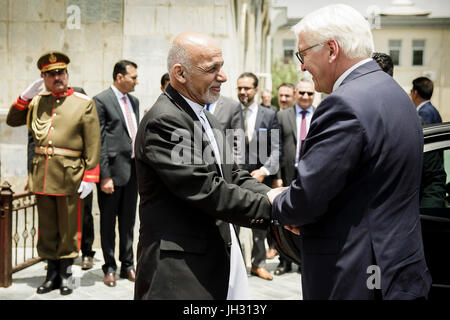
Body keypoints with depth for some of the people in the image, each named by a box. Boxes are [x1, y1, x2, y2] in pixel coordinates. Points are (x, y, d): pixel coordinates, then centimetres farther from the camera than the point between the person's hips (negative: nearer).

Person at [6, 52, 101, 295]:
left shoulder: (84, 103, -2)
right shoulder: (36, 102, 11)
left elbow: (93, 145, -5)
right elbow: (12, 120, 15)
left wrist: (90, 177, -12)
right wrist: (25, 96, 2)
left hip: (70, 176, -4)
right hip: (42, 175, 4)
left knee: (68, 228, 6)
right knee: (47, 227, 11)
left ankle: (66, 274, 18)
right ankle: (52, 273, 23)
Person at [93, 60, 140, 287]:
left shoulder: (134, 101, 13)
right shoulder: (101, 101, -9)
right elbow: (99, 142, -13)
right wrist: (105, 176, -17)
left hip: (132, 170, 7)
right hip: (113, 170, -6)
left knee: (128, 220, 14)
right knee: (108, 221, 5)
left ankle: (127, 265, 24)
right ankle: (110, 268, 16)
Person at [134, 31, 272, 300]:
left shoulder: (208, 119, 15)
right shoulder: (163, 121, -16)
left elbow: (233, 176, 10)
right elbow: (208, 191, -22)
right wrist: (271, 208, -19)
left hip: (222, 260, 9)